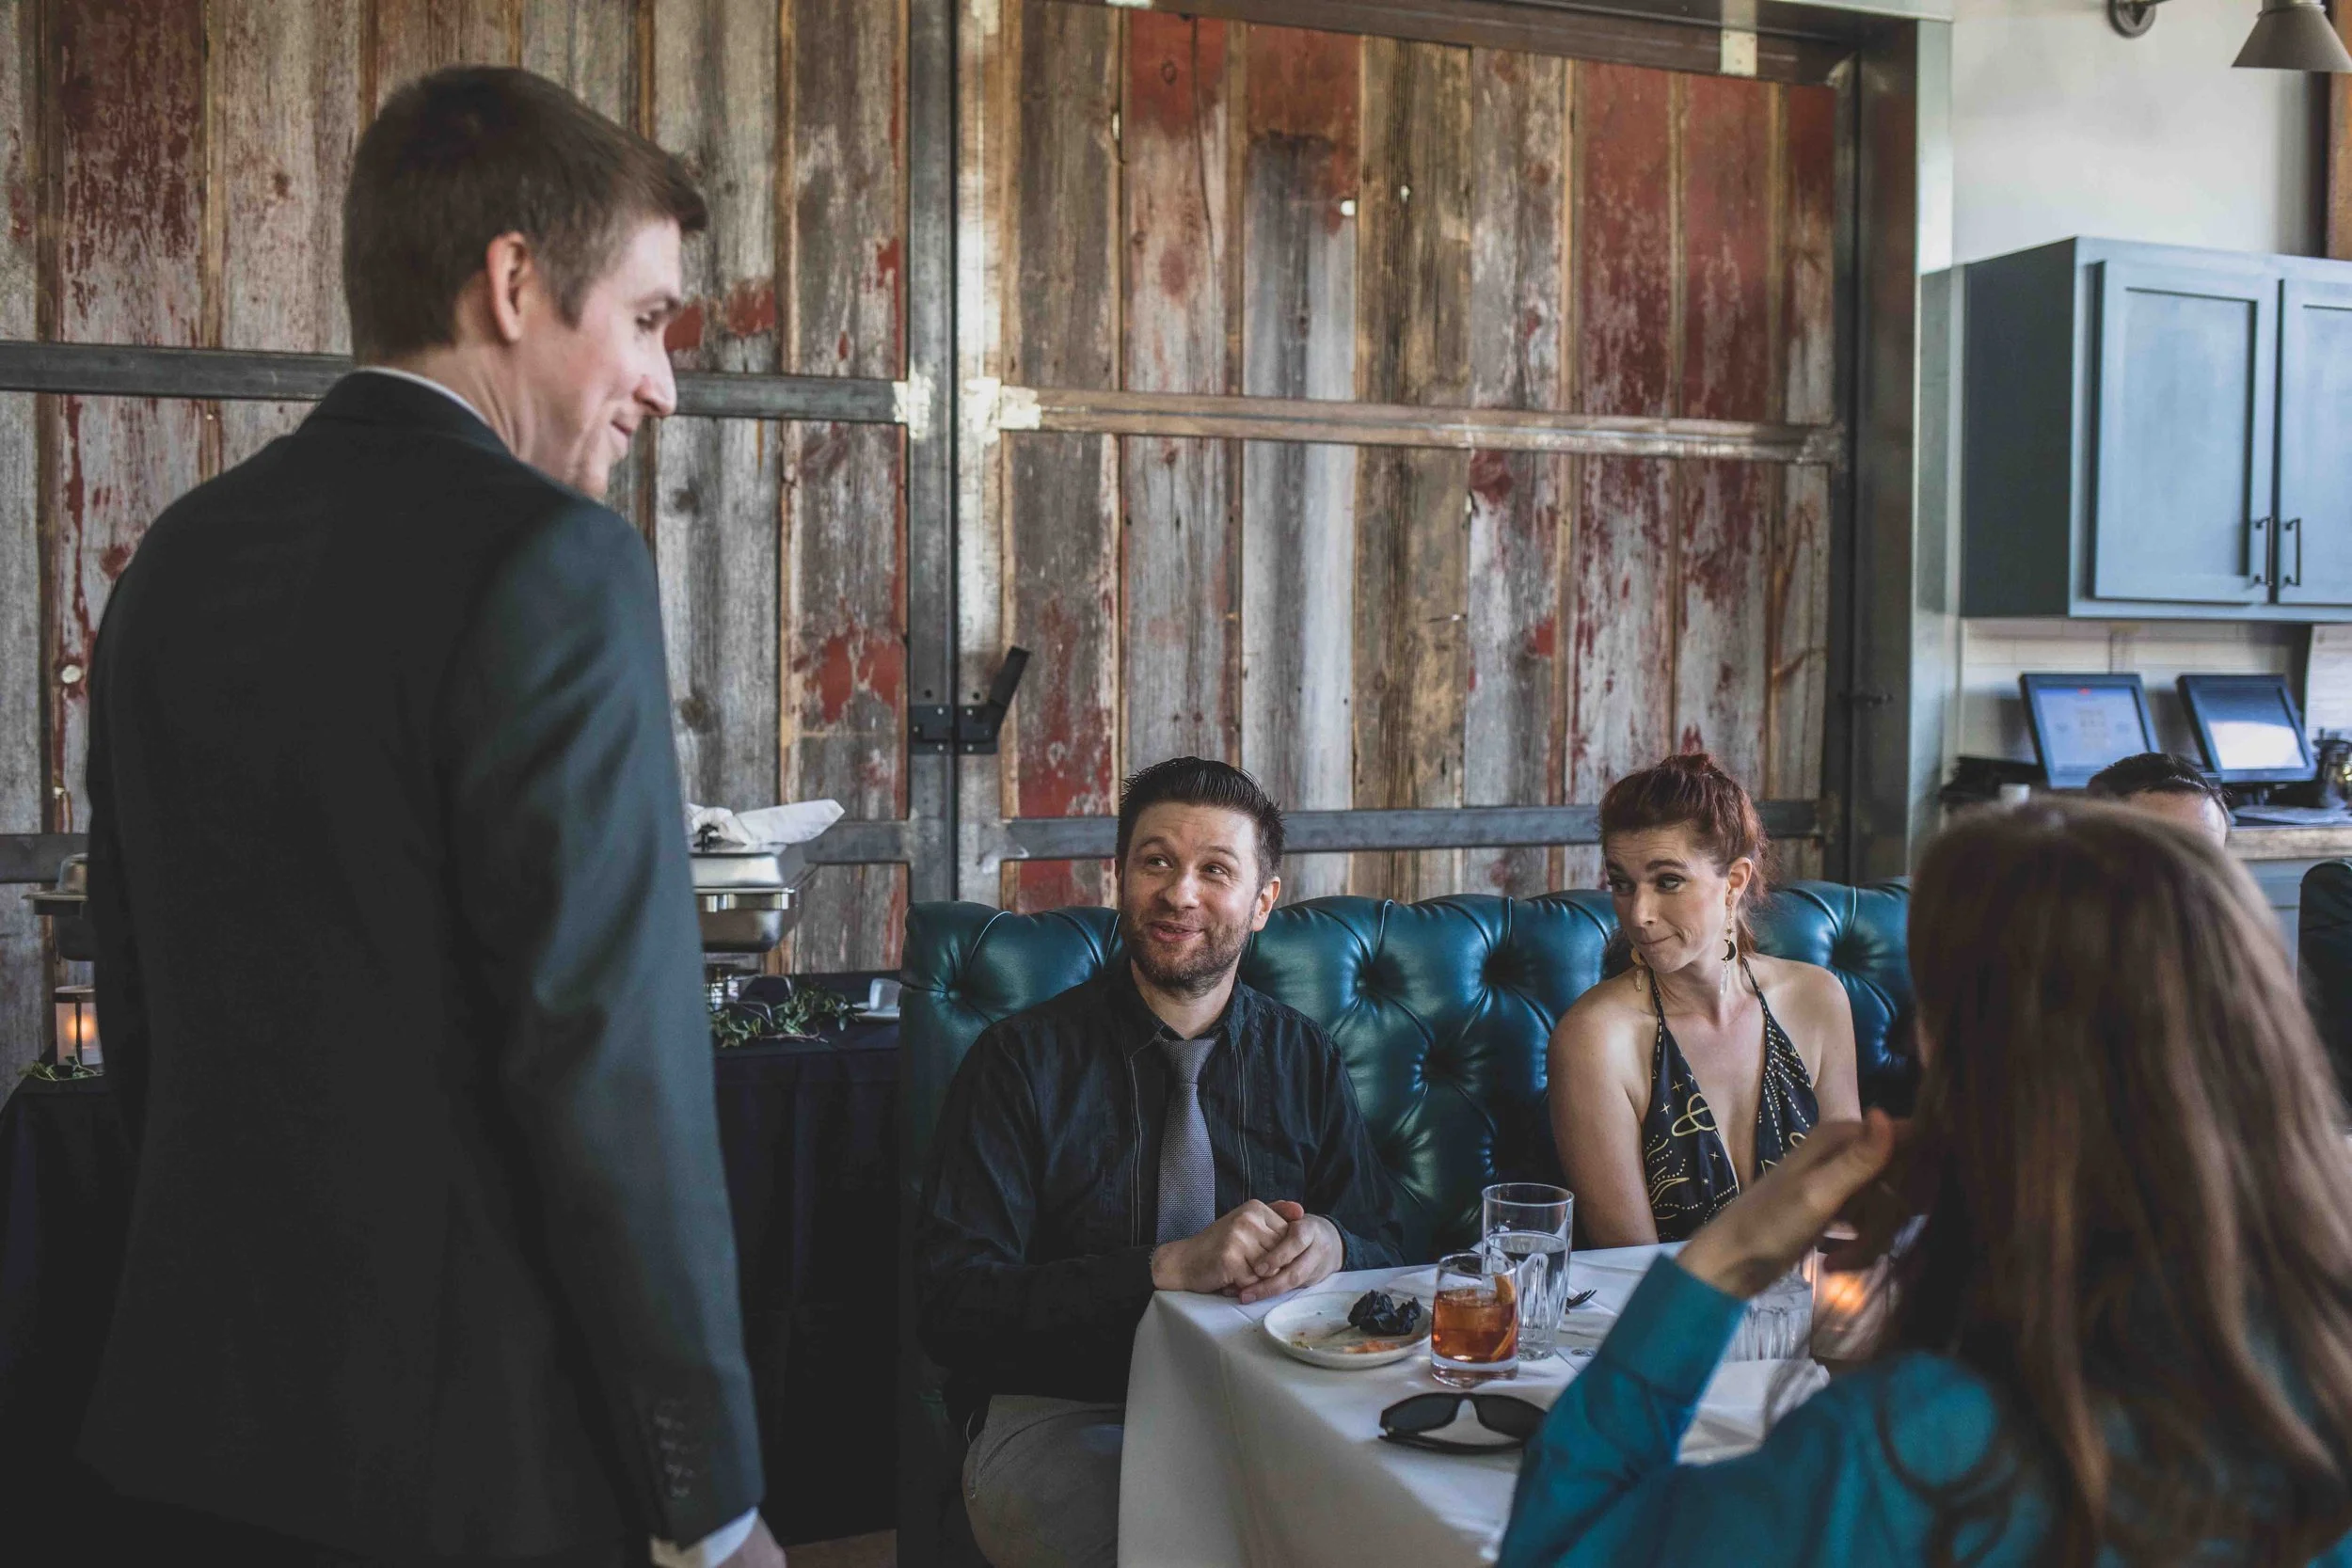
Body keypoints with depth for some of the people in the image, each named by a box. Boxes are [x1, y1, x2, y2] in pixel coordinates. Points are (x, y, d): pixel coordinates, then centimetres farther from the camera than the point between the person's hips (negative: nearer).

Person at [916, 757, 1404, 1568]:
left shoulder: (1306, 1060, 10)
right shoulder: (1021, 1061, -2)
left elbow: (1385, 1248, 11)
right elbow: (951, 1304, -11)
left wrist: (1330, 1245, -15)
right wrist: (1170, 1267, -22)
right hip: (1064, 1410, -3)